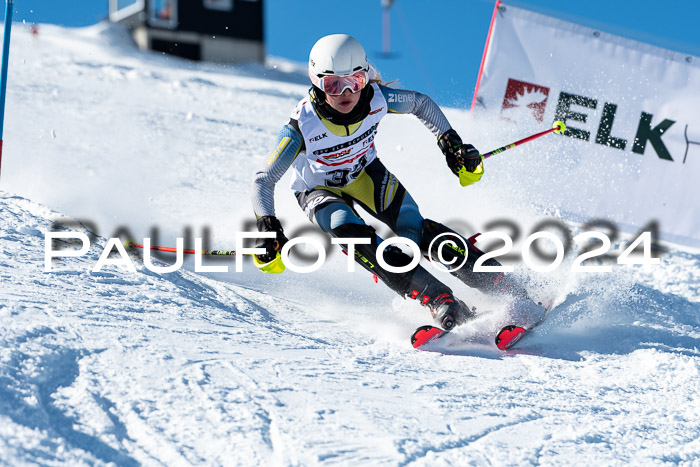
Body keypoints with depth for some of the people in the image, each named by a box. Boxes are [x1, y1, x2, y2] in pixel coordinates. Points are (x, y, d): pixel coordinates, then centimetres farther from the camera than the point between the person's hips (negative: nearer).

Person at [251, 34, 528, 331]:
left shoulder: (377, 99, -27)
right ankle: (438, 300, -36)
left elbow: (421, 104, -4)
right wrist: (267, 226, -36)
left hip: (366, 173, 2)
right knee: (351, 233, -32)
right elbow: (264, 180, -24)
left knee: (416, 232, -18)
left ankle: (503, 287, -11)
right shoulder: (302, 127, -33)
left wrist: (450, 142, -8)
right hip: (319, 191, -2)